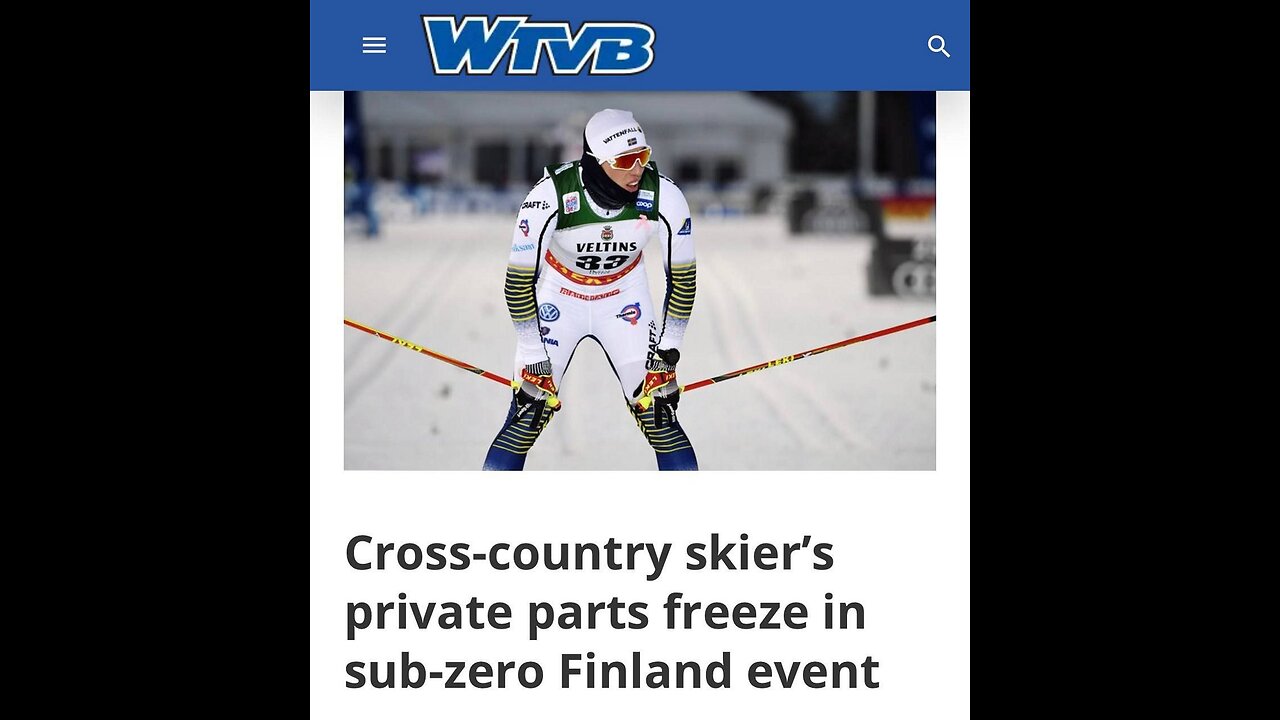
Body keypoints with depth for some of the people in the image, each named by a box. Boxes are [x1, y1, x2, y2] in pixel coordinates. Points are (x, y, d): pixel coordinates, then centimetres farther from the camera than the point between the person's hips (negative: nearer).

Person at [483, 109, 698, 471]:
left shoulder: (663, 197, -26)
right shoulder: (551, 194, -32)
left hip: (624, 297, 1)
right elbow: (519, 280, -24)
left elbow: (683, 278, -12)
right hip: (558, 295, -1)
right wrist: (535, 360, -21)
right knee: (529, 412, -8)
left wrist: (666, 354, -12)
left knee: (658, 411, -7)